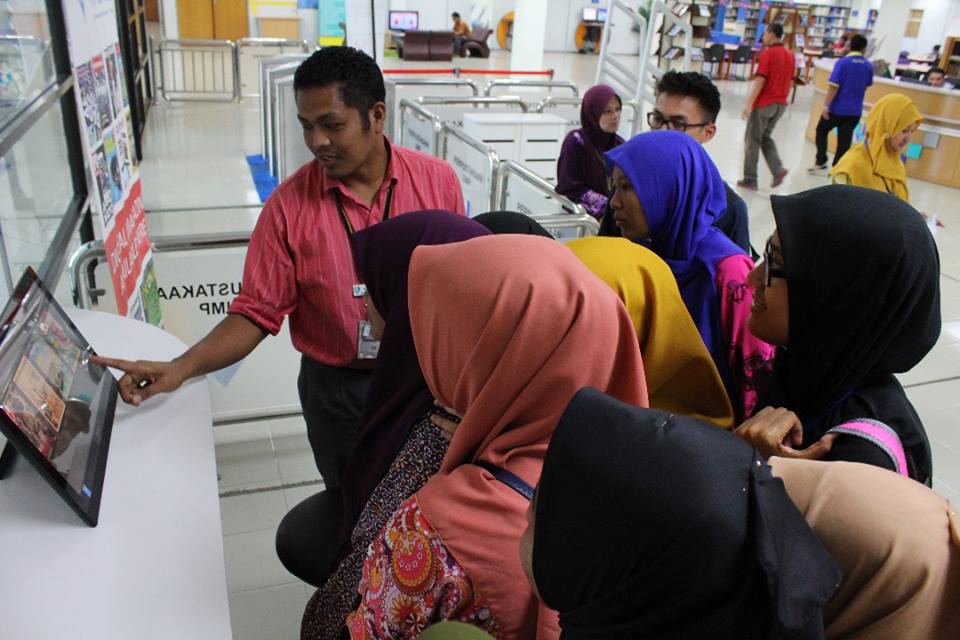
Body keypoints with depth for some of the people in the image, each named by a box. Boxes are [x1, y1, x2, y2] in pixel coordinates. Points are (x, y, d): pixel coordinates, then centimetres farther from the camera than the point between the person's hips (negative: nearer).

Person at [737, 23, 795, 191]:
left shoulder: (768, 53, -12)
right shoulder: (790, 55, 9)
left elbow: (760, 80, -18)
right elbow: (790, 81, 14)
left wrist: (748, 104, -18)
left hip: (763, 103, -7)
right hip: (780, 104, 7)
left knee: (753, 140, 4)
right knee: (765, 137, 20)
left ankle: (750, 180, 7)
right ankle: (778, 169, 1)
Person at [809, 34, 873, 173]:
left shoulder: (842, 63, -12)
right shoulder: (868, 66, 3)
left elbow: (833, 87, -17)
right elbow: (866, 86, 16)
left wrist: (826, 106, -16)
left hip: (837, 108, -3)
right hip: (855, 111, 4)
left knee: (821, 131, 17)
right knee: (844, 141, 7)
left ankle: (820, 162, 10)